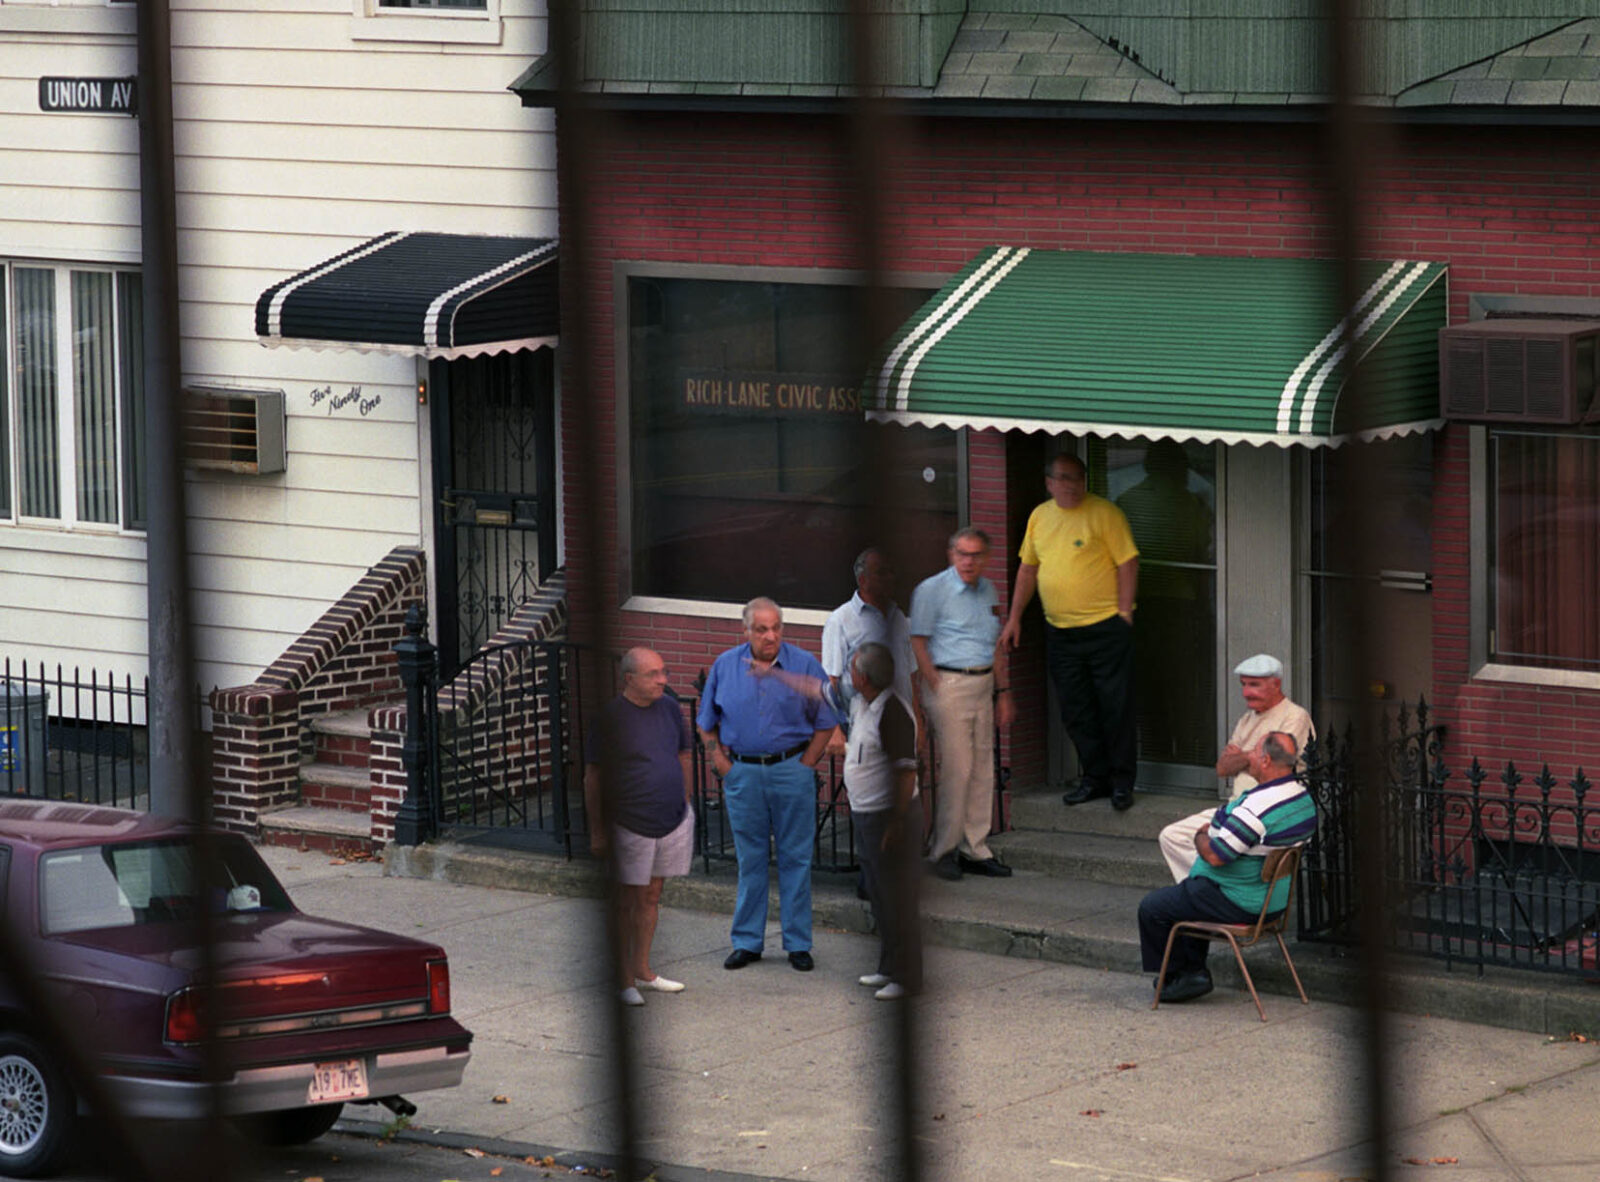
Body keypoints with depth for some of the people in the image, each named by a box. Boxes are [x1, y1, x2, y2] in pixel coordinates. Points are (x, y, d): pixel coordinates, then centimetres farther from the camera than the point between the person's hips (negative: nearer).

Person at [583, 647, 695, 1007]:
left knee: (651, 896, 14)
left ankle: (643, 970, 25)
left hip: (673, 819, 5)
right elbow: (592, 777, -8)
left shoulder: (669, 708, 5)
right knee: (628, 900, 1)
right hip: (631, 824, -5)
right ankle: (625, 980, 8)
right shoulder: (610, 717, -11)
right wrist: (597, 830, -8)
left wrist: (687, 803, 15)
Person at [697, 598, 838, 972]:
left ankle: (798, 943, 10)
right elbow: (706, 723, 13)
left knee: (795, 858, 2)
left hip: (791, 770, -1)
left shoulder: (804, 665, -2)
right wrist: (721, 761, 2)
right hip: (742, 771, 1)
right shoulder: (725, 666, 3)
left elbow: (826, 722, 3)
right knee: (749, 859, 7)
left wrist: (805, 765, -3)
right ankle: (747, 942, 15)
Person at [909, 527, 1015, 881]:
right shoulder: (931, 590, -6)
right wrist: (936, 691, -13)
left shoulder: (988, 591, 16)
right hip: (948, 683, -7)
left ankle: (975, 849, 13)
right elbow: (918, 643, -8)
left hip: (983, 684, 7)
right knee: (956, 768, -9)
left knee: (983, 769, 7)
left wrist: (1002, 692, 20)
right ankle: (945, 850, 0)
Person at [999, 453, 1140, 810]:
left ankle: (1122, 781, 7)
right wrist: (1015, 617, 15)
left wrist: (1124, 613, -13)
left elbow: (1127, 563, -8)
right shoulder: (1039, 516, 10)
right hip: (1059, 630, 6)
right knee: (1076, 710, 9)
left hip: (1105, 625, -5)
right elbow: (1028, 568, 18)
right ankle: (1094, 777, 20)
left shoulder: (1104, 513, -7)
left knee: (1116, 706, -2)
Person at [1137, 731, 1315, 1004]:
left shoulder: (1256, 807, -31)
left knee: (1151, 908, 4)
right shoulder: (1304, 799, 0)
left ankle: (1176, 976, 18)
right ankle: (1194, 970, 29)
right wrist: (1215, 832, 9)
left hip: (1239, 905, -10)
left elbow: (1215, 856, -27)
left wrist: (1201, 837, -4)